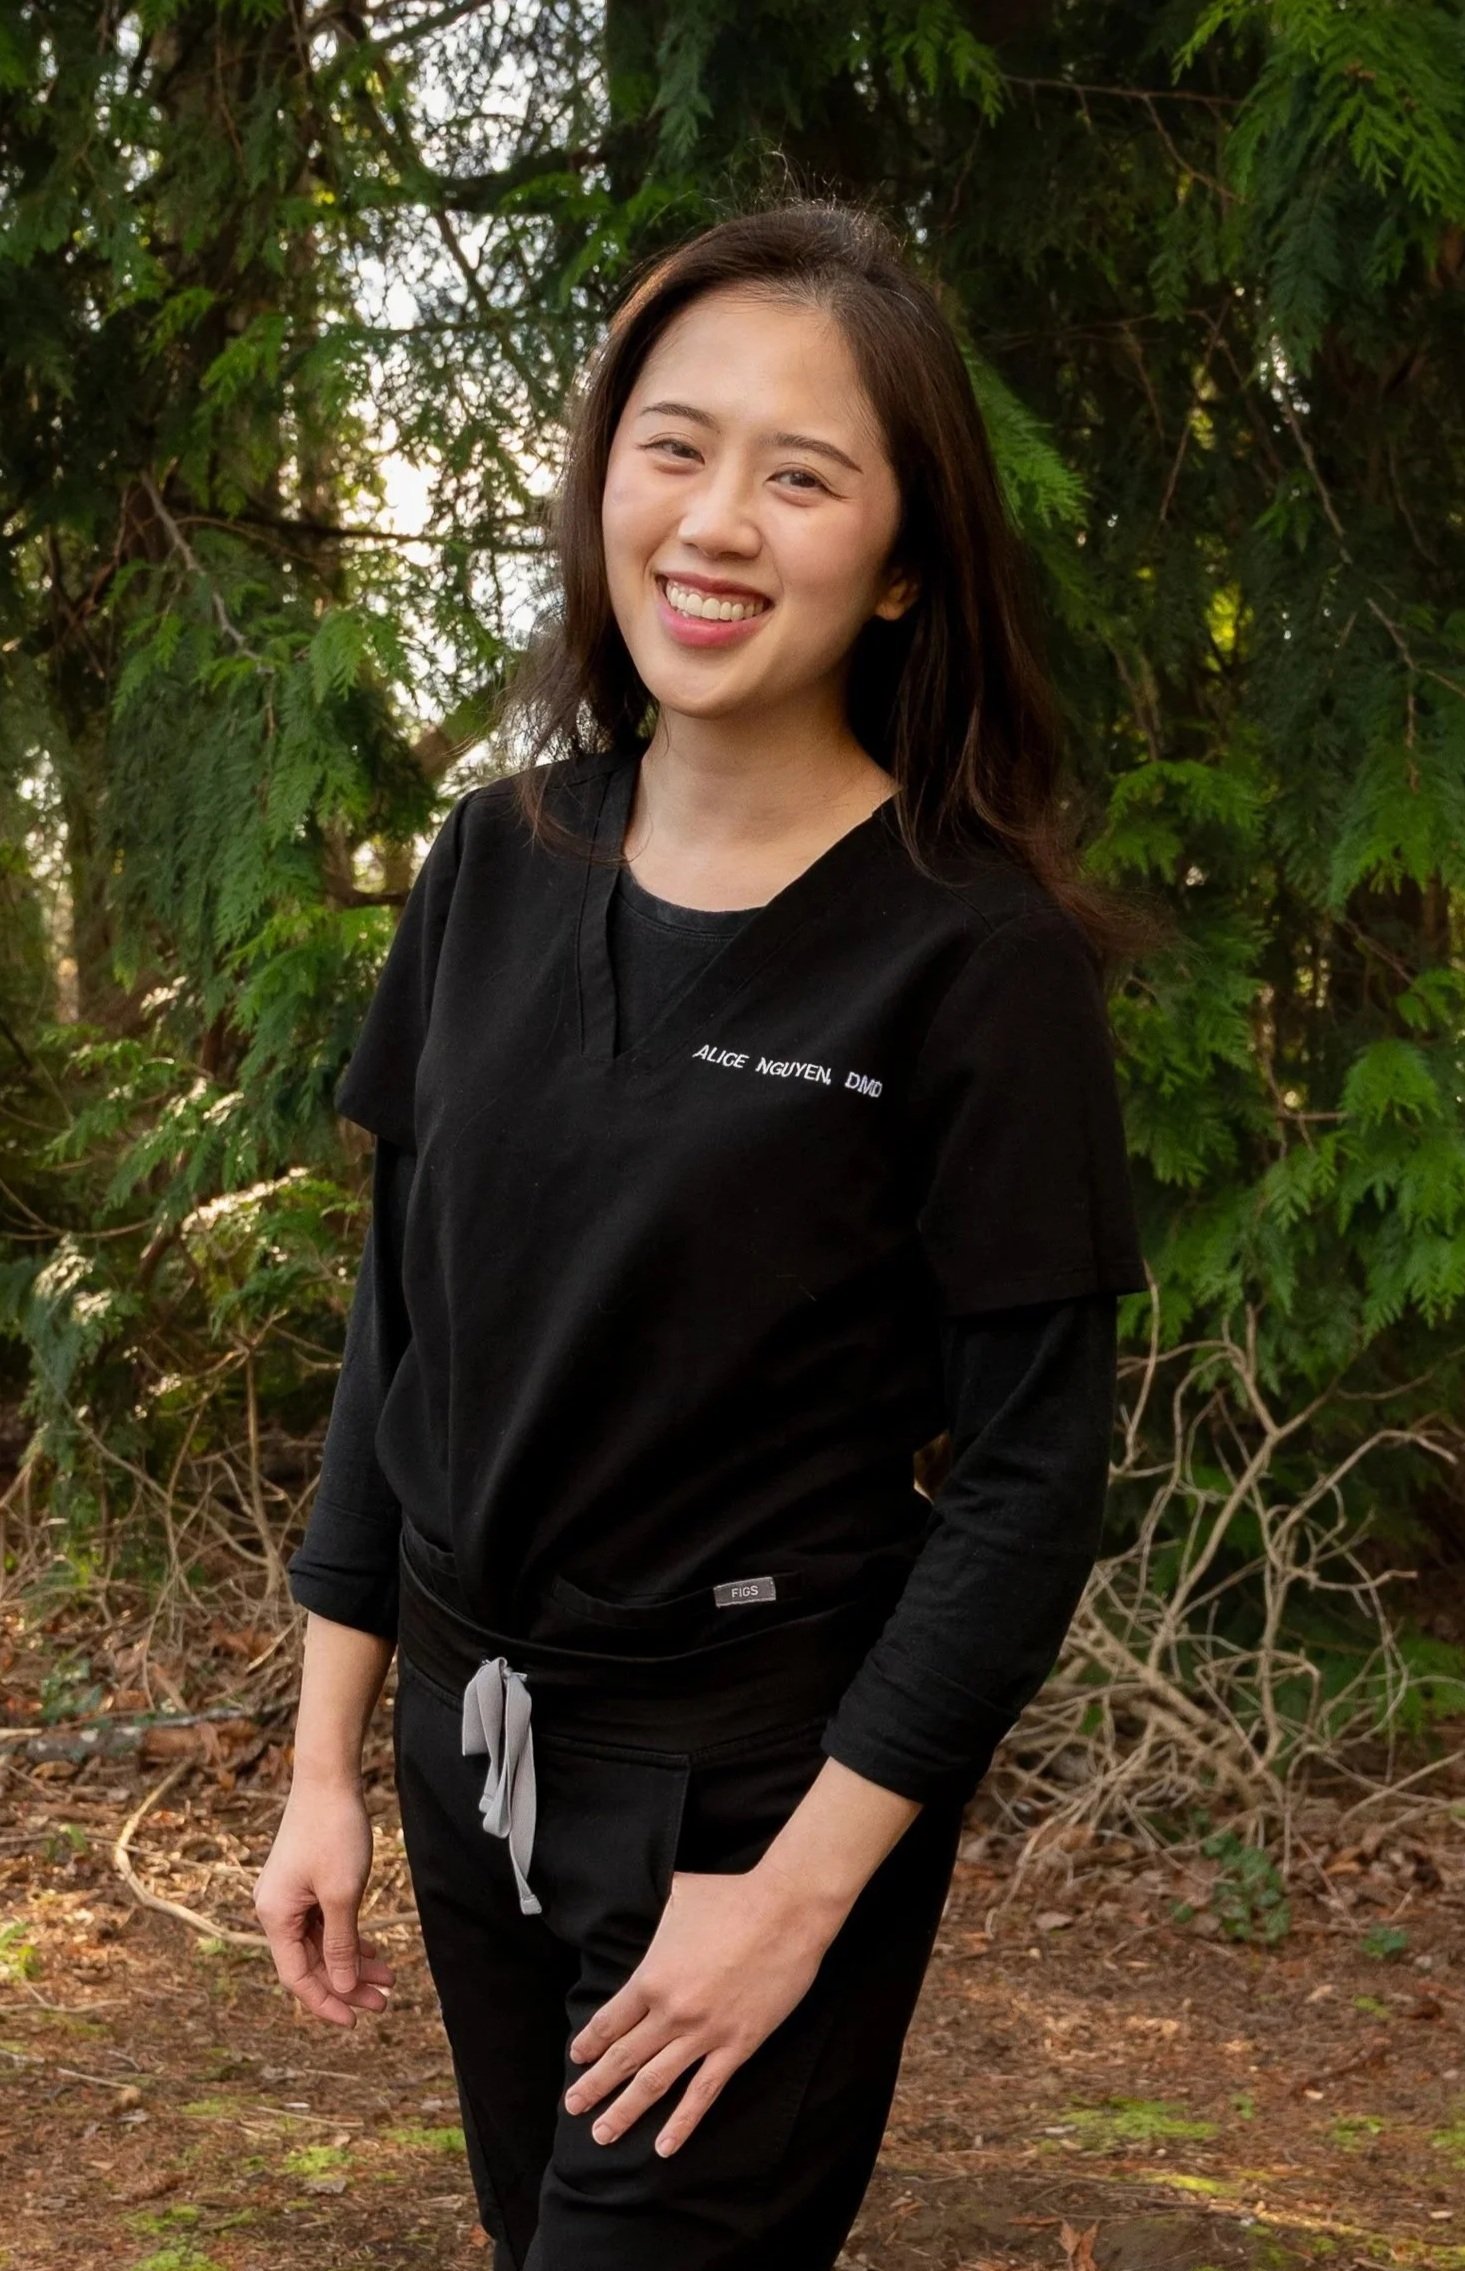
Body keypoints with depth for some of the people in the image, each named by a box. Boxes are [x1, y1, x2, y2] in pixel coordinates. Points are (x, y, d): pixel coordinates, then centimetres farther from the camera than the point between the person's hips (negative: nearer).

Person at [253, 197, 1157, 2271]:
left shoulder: (981, 953, -16)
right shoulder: (502, 867, -1)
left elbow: (1029, 1475, -13)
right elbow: (403, 1326, 6)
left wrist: (803, 1889, -15)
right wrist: (325, 1764, 6)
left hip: (768, 1773, -5)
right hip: (471, 1738, 5)